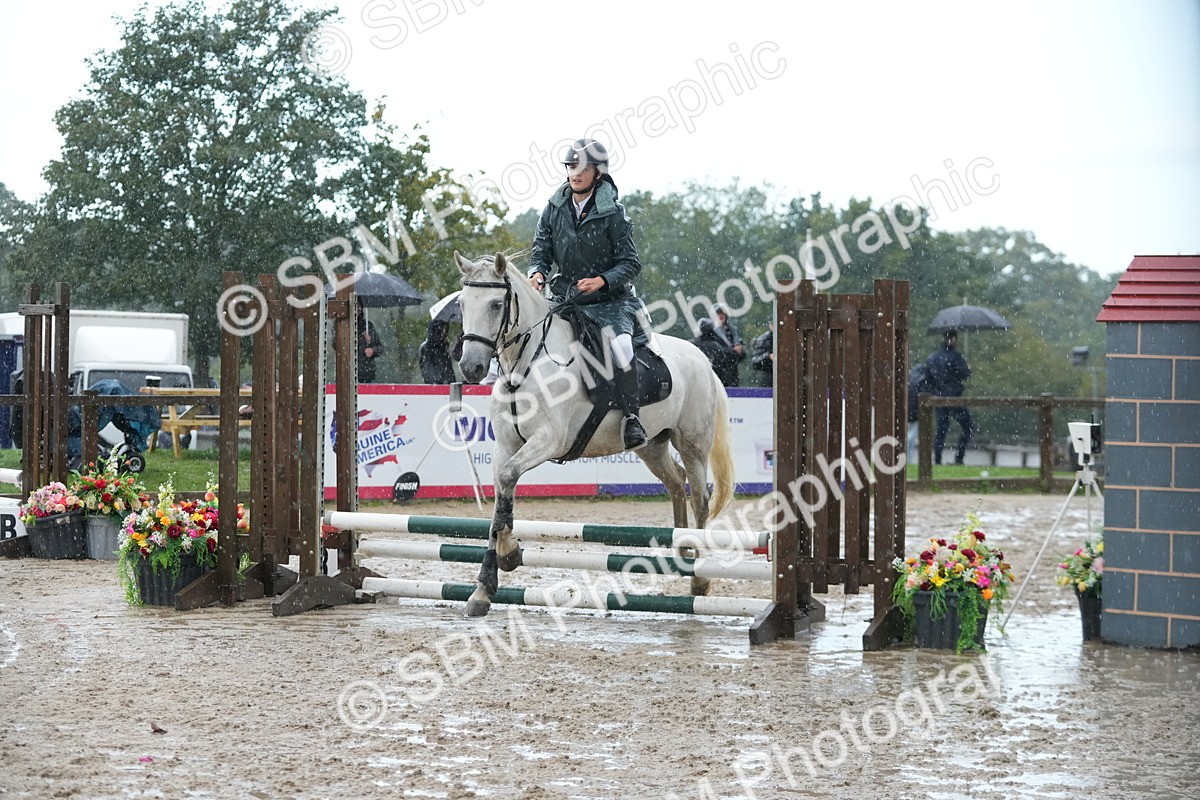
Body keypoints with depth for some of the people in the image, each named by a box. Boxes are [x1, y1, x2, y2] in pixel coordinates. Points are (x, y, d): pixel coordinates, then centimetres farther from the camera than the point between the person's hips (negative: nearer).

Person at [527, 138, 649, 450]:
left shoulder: (613, 213, -7)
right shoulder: (554, 210, 5)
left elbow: (630, 263, -7)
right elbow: (541, 251, 7)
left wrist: (602, 280, -25)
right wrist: (537, 273, -16)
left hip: (610, 300, -5)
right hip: (564, 299, 5)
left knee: (619, 343, -33)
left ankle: (631, 417, -25)